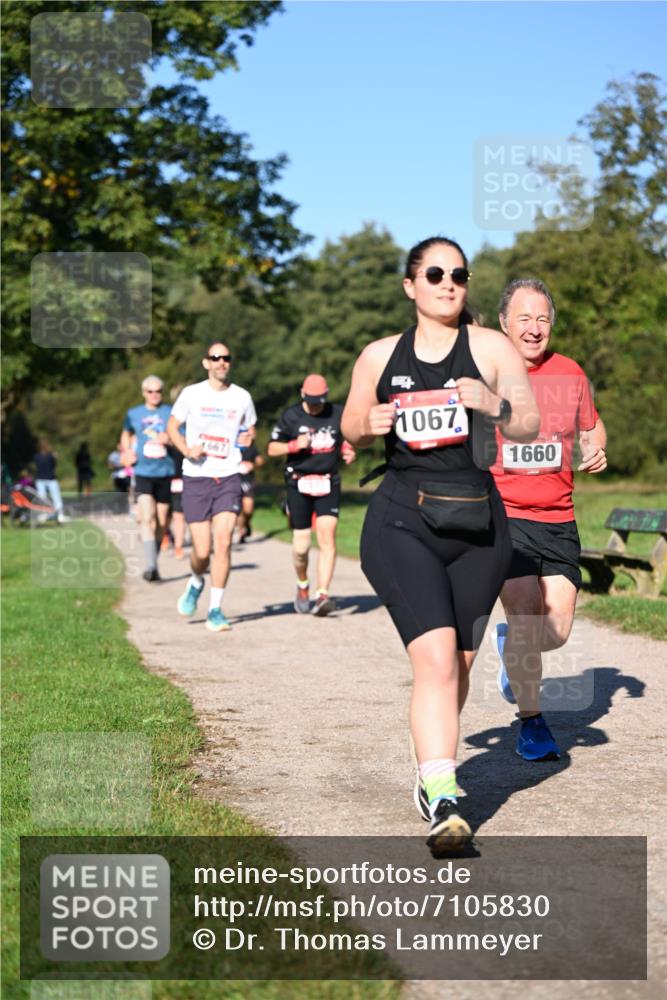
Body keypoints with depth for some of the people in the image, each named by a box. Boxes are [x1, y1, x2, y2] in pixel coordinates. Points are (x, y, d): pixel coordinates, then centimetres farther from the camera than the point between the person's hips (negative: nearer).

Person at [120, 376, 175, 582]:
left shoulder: (171, 413, 5)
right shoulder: (133, 414, 8)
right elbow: (126, 434, 26)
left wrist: (170, 439, -15)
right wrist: (126, 453, 9)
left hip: (165, 472, 1)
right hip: (143, 472, -1)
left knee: (161, 522, 6)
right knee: (147, 518, -18)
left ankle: (154, 562, 24)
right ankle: (151, 565, -24)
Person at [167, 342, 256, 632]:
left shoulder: (242, 397, 6)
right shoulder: (191, 394, 2)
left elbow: (250, 430, 21)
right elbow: (172, 426, 11)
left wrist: (248, 438, -4)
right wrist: (186, 449, -8)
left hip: (228, 478, 1)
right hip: (196, 478, -1)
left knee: (223, 542, -13)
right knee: (202, 551, -2)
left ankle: (215, 610, -4)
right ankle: (196, 582, 34)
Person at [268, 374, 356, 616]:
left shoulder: (338, 414, 4)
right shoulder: (291, 416, 0)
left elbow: (347, 438, 21)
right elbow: (272, 449, 4)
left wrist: (348, 450, -2)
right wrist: (295, 445, -14)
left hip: (328, 484, 1)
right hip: (299, 484, -1)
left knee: (327, 537, -15)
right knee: (301, 544, 1)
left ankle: (322, 595, -17)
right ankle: (302, 587, 29)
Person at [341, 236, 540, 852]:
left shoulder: (490, 348, 4)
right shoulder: (380, 356, 9)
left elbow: (530, 426, -4)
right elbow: (352, 434, 20)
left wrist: (494, 404, -24)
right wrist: (370, 425, -3)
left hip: (478, 524, 1)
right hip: (402, 521, -1)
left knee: (460, 661, 10)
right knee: (436, 655, -17)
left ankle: (434, 774, 32)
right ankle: (443, 801, -19)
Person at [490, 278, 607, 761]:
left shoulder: (570, 373, 7)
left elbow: (593, 427, 22)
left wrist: (596, 450, 0)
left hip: (558, 521, 3)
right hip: (503, 516, -3)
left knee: (558, 630, 0)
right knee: (526, 620, -12)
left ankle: (511, 644, 35)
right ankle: (531, 722, 8)